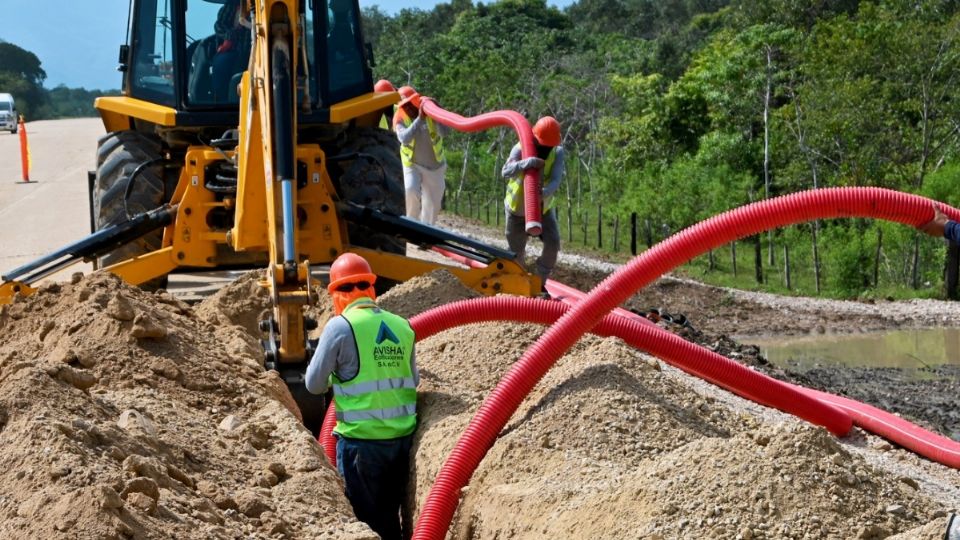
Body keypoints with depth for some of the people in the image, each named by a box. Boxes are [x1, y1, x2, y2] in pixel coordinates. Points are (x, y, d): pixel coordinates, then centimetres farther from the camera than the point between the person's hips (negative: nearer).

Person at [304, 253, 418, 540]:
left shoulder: (340, 326, -11)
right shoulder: (402, 326, 3)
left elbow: (314, 384, -5)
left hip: (361, 440, -5)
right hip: (402, 436, 5)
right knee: (391, 513, 17)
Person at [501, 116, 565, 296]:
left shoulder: (557, 152, -17)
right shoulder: (521, 149, -21)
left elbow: (556, 179, -30)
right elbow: (506, 171, -37)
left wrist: (544, 193, -52)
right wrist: (527, 163, -54)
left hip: (543, 207, 1)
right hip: (517, 207, -1)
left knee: (553, 243, -14)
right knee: (517, 250, 7)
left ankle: (540, 282, 3)